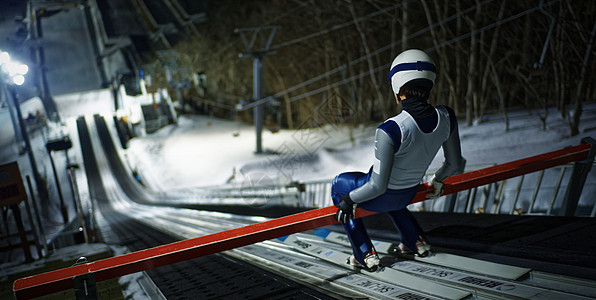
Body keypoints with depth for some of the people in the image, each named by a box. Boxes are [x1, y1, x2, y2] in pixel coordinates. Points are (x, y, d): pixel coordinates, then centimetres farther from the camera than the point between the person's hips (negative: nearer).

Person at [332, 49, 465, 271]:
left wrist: (350, 200, -10)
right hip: (409, 194, 6)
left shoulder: (390, 131, -36)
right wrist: (438, 180, 18)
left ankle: (366, 254, 20)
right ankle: (416, 241, 35)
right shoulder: (446, 117, -18)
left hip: (380, 197, -6)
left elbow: (377, 186, -28)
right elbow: (455, 164, -3)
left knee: (339, 184, 26)